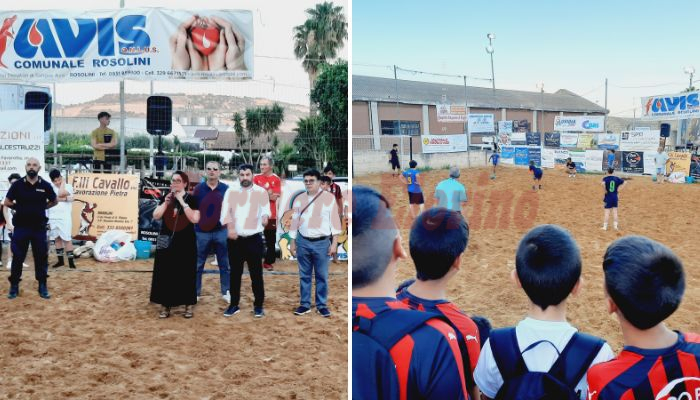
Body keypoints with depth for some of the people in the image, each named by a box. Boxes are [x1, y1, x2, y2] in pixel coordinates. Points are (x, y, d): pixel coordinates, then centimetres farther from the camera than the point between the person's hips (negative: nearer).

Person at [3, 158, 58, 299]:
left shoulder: (45, 186, -3)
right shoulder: (17, 185, -3)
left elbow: (54, 201, 12)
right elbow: (7, 202, 7)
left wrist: (41, 207, 3)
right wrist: (20, 208, 3)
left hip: (39, 227, 0)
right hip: (21, 227, 0)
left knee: (41, 257, 5)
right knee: (17, 257, 5)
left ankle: (43, 286, 14)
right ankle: (14, 285, 16)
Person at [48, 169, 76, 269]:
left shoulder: (68, 186, -2)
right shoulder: (51, 186, 7)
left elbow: (60, 194, -20)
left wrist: (63, 182, -7)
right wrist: (65, 199, -13)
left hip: (64, 218, -4)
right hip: (53, 217, 4)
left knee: (67, 238, -6)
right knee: (57, 238, 11)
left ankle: (71, 261, -6)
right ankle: (60, 260, 19)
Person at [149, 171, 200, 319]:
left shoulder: (191, 199, -4)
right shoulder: (165, 198, 8)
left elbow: (195, 219, -16)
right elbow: (156, 216, 0)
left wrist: (182, 202, -18)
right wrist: (166, 203, -12)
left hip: (185, 242, -3)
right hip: (166, 240, 3)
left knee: (186, 273, 2)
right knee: (165, 273, 3)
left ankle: (189, 305, 10)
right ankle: (165, 305, 11)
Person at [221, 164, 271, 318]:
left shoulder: (261, 192, 1)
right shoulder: (231, 191, 6)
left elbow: (266, 209, -12)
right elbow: (226, 211, -3)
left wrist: (265, 216, -36)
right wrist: (230, 227, -20)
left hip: (254, 239, -2)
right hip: (235, 239, 2)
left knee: (256, 273, 2)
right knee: (235, 273, 9)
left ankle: (258, 306, 12)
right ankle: (234, 305, 20)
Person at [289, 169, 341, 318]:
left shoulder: (329, 198, -3)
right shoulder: (299, 199, 7)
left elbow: (335, 221, -3)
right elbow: (294, 221, 12)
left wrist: (334, 243, -7)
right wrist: (293, 243, 11)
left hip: (321, 243, -3)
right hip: (303, 242, 3)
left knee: (322, 276, 5)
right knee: (304, 275, 10)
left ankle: (322, 305, 15)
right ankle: (304, 304, 19)